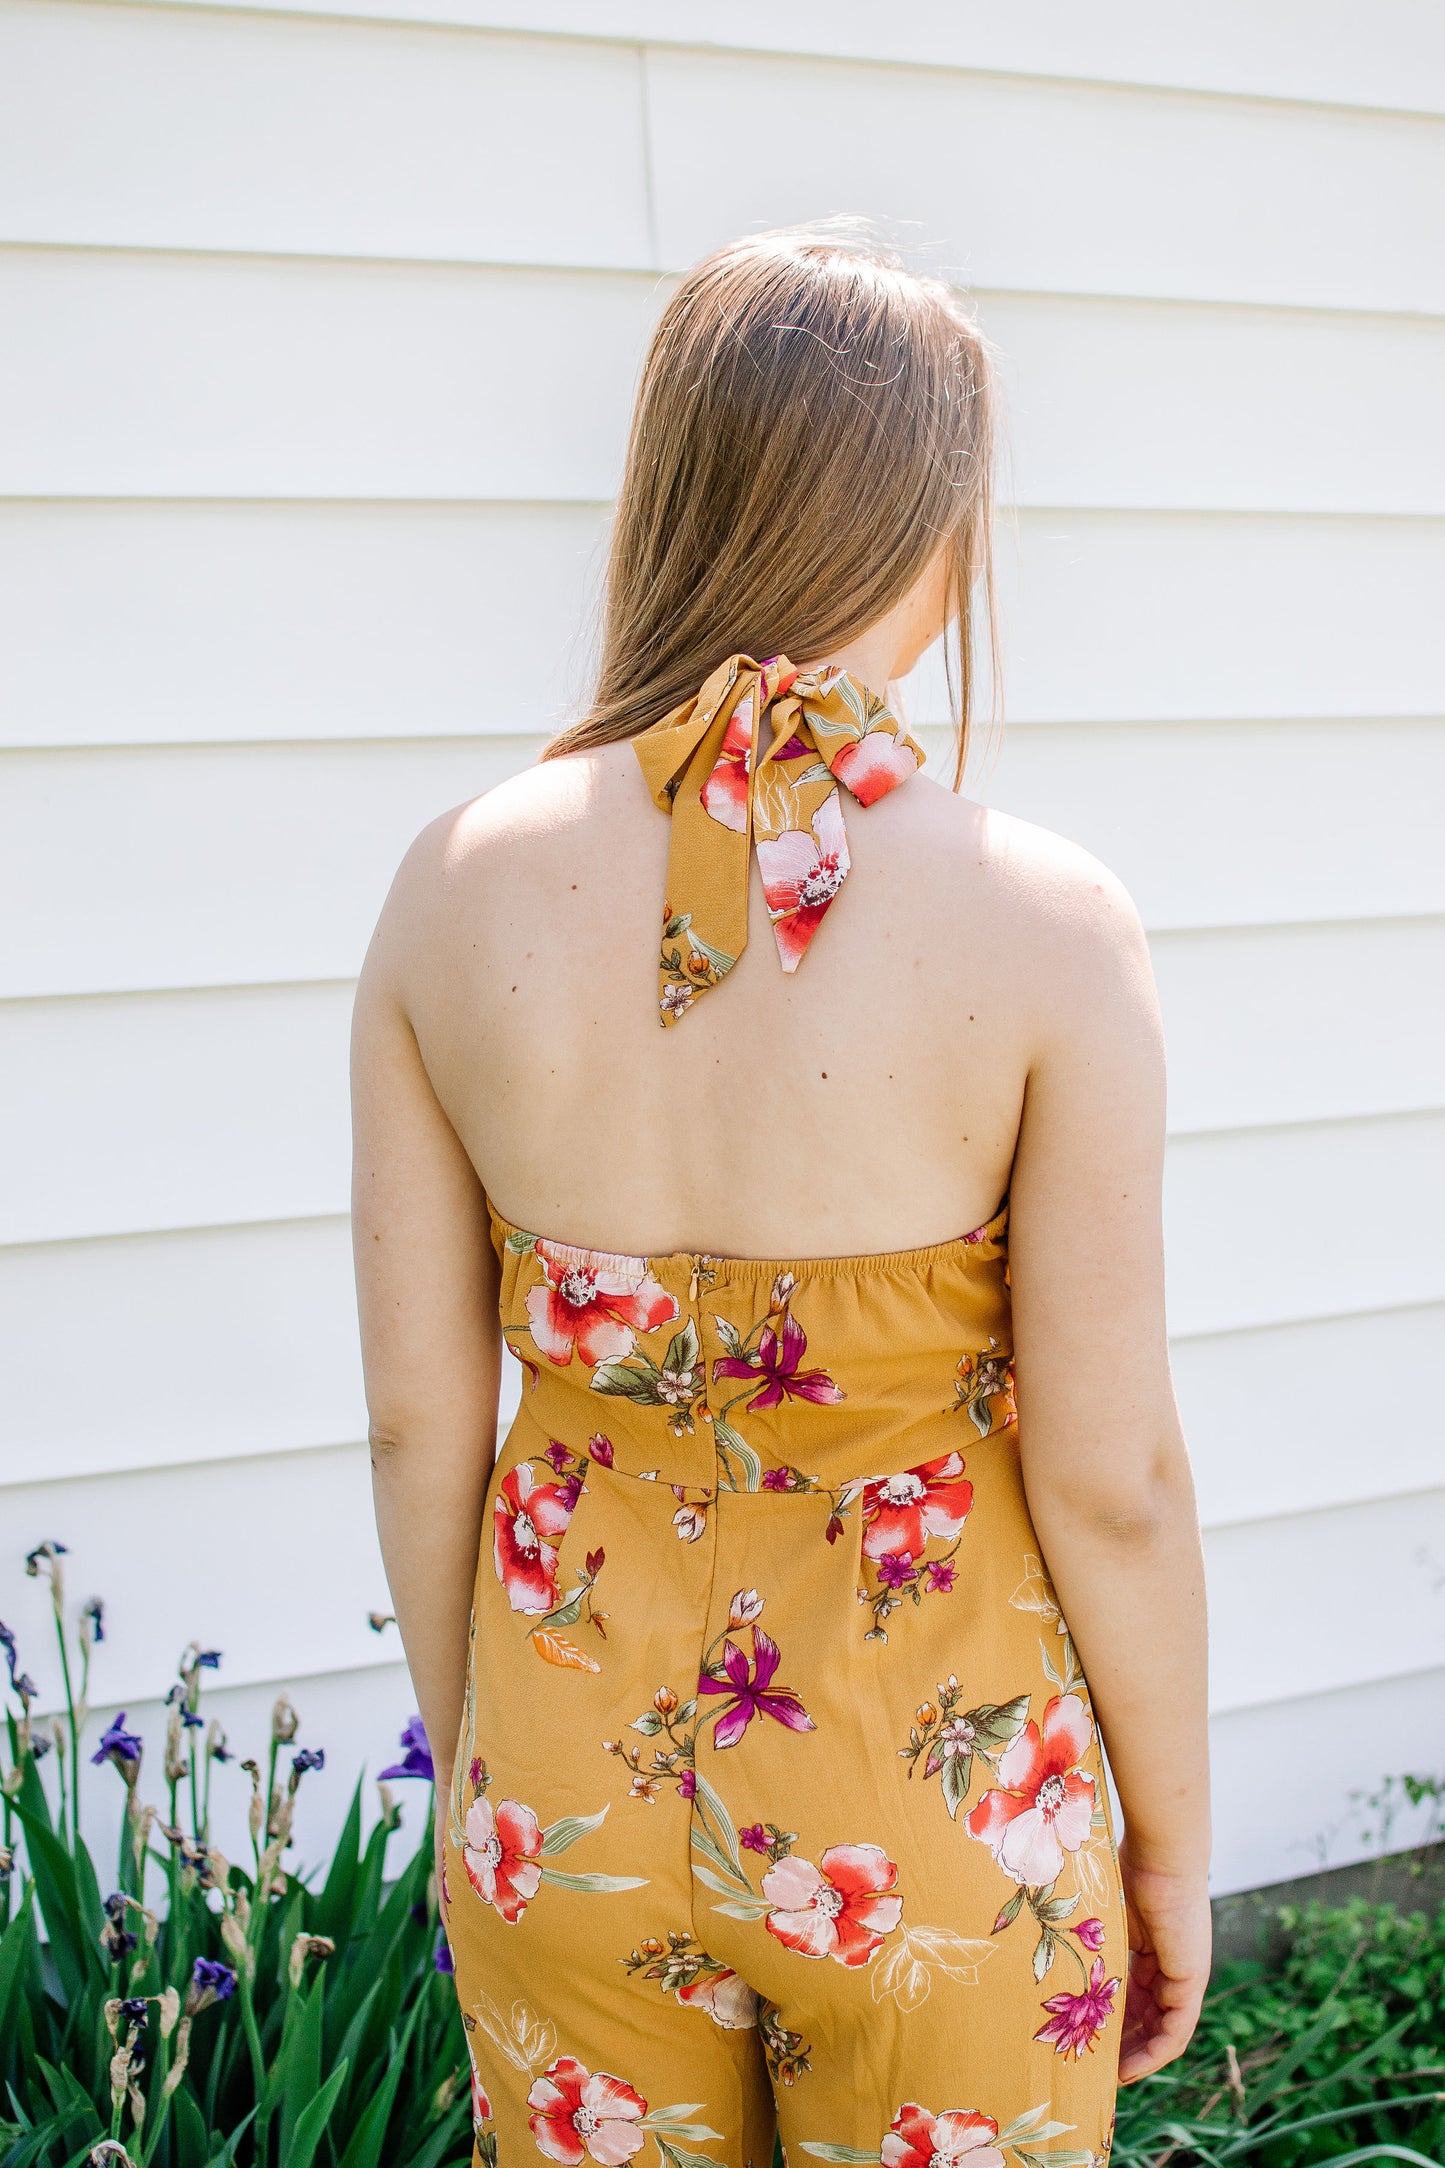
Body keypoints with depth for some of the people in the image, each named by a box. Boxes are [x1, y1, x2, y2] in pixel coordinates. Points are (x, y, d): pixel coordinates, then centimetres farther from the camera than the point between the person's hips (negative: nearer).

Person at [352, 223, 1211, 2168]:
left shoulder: (459, 886, -12)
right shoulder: (1043, 925, -20)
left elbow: (416, 1412, -4)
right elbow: (1112, 1477, -14)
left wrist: (467, 1757, 11)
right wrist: (1174, 1842, 3)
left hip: (573, 1782, 3)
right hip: (931, 1791, -2)